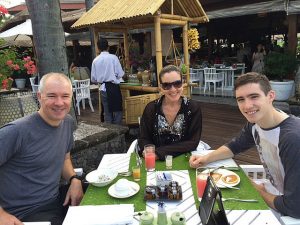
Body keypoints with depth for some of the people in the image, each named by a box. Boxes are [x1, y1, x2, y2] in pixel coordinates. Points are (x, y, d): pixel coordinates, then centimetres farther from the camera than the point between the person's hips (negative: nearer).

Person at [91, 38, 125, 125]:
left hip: (103, 88, 4)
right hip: (114, 87, -4)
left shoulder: (95, 60, 2)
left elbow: (93, 79, 6)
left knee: (107, 112, 13)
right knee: (117, 110, 6)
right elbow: (120, 74, -9)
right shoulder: (113, 57, -8)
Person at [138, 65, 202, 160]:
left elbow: (193, 142, -10)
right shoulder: (151, 108, -2)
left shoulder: (194, 107, -6)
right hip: (156, 162, 0)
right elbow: (143, 139, 1)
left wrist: (159, 152, -20)